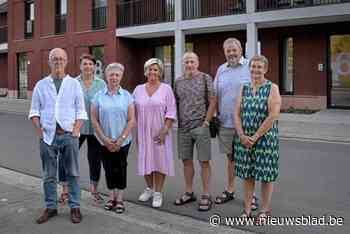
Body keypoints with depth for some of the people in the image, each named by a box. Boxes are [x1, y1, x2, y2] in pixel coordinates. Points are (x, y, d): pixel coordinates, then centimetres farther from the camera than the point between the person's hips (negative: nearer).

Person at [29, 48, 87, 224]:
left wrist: (75, 131, -7)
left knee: (72, 174, 4)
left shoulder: (74, 84, 6)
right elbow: (34, 111, 10)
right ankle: (50, 207, 20)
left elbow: (81, 112, 5)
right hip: (48, 136, 1)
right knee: (49, 175, 8)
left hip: (68, 135, -1)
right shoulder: (41, 85, 9)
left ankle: (75, 207, 13)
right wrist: (39, 131, -2)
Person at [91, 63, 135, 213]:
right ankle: (111, 197, 22)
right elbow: (94, 119, -1)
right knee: (109, 169, 7)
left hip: (123, 141, -1)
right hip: (105, 142, 1)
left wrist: (121, 139, -9)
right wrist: (105, 139, -7)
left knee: (120, 169, 3)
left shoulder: (127, 96, 1)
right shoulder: (99, 96, 2)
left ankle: (119, 199, 15)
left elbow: (131, 120, -2)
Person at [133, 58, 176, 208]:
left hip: (160, 132, -3)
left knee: (160, 160, 1)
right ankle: (149, 188, 28)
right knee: (145, 160, 9)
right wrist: (136, 132, 3)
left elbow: (171, 112, -6)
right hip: (143, 132, 3)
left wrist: (164, 130, -14)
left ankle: (158, 193, 12)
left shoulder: (166, 89, -1)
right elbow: (134, 112, 8)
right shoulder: (138, 89, 7)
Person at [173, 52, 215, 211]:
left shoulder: (205, 78, -1)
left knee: (204, 161, 0)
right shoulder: (178, 81, 11)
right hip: (183, 128, 4)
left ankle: (206, 196, 9)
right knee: (186, 161, 11)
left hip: (200, 127, -4)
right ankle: (189, 193, 24)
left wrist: (206, 122, -9)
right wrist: (177, 122, 6)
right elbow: (175, 104, 15)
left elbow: (212, 102, -4)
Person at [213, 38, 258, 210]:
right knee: (230, 157, 16)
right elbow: (216, 96, 15)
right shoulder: (221, 69, 10)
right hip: (225, 123, 4)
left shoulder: (250, 67, -3)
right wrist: (216, 115, 10)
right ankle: (230, 190, 29)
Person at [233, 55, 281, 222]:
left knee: (265, 174, 5)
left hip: (265, 138, -4)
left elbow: (273, 116, -14)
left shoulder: (272, 88, -5)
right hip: (244, 139, 4)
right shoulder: (244, 88, 8)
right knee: (247, 174, 9)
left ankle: (265, 210, 20)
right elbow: (237, 114, 4)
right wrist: (242, 136, -9)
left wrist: (255, 137, -15)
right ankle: (247, 209, 22)